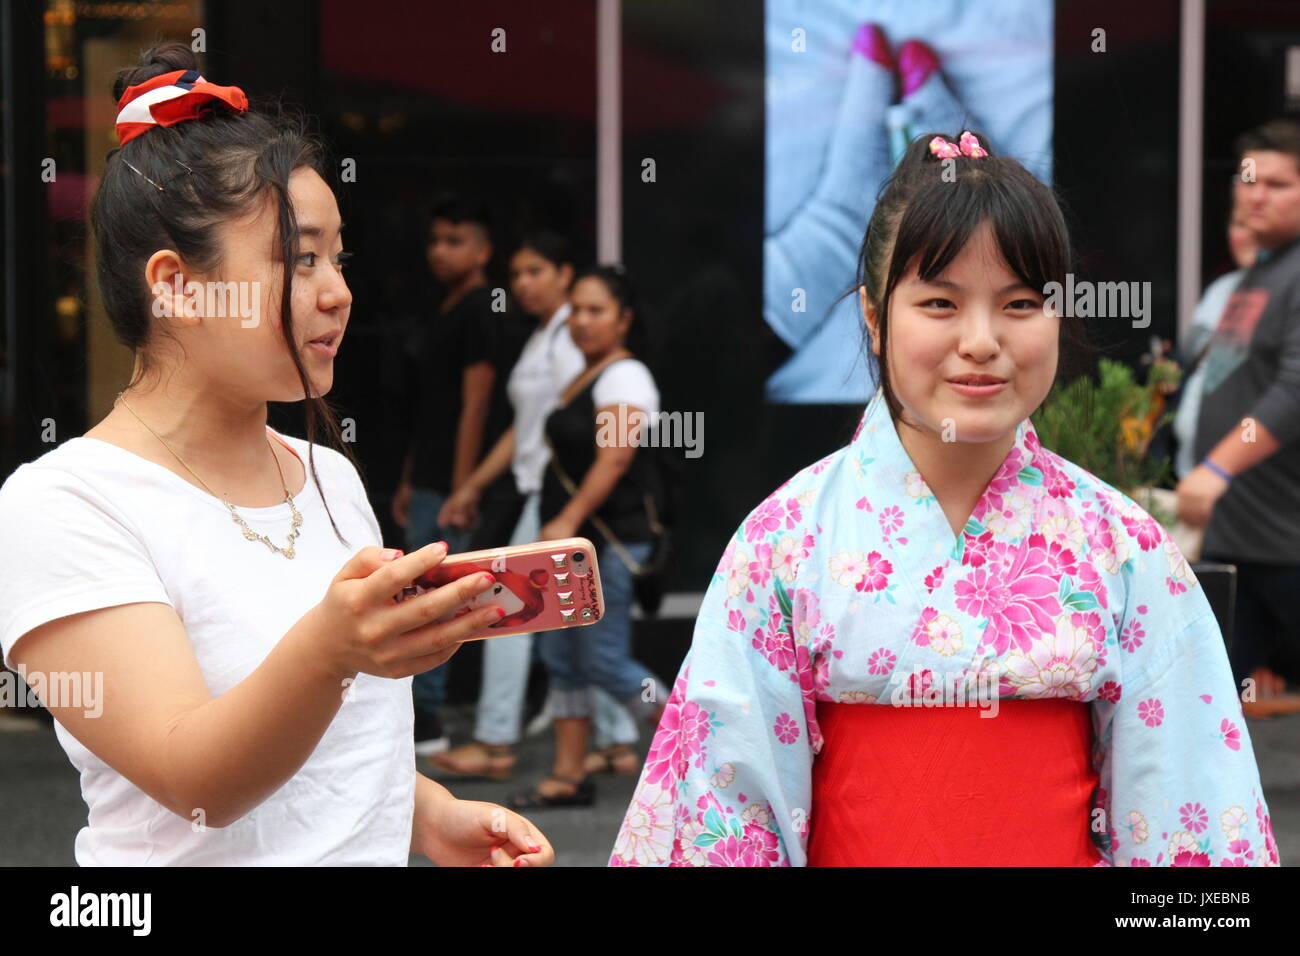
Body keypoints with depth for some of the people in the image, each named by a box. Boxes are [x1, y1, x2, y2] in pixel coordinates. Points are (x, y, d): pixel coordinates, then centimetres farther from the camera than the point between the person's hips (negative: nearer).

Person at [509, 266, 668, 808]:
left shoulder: (624, 377, -12)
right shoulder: (586, 377, 17)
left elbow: (613, 459, -21)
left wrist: (569, 521, -26)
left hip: (610, 539, -10)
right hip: (574, 539, 10)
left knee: (603, 660, -8)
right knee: (561, 657, 8)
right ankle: (568, 778, 13)